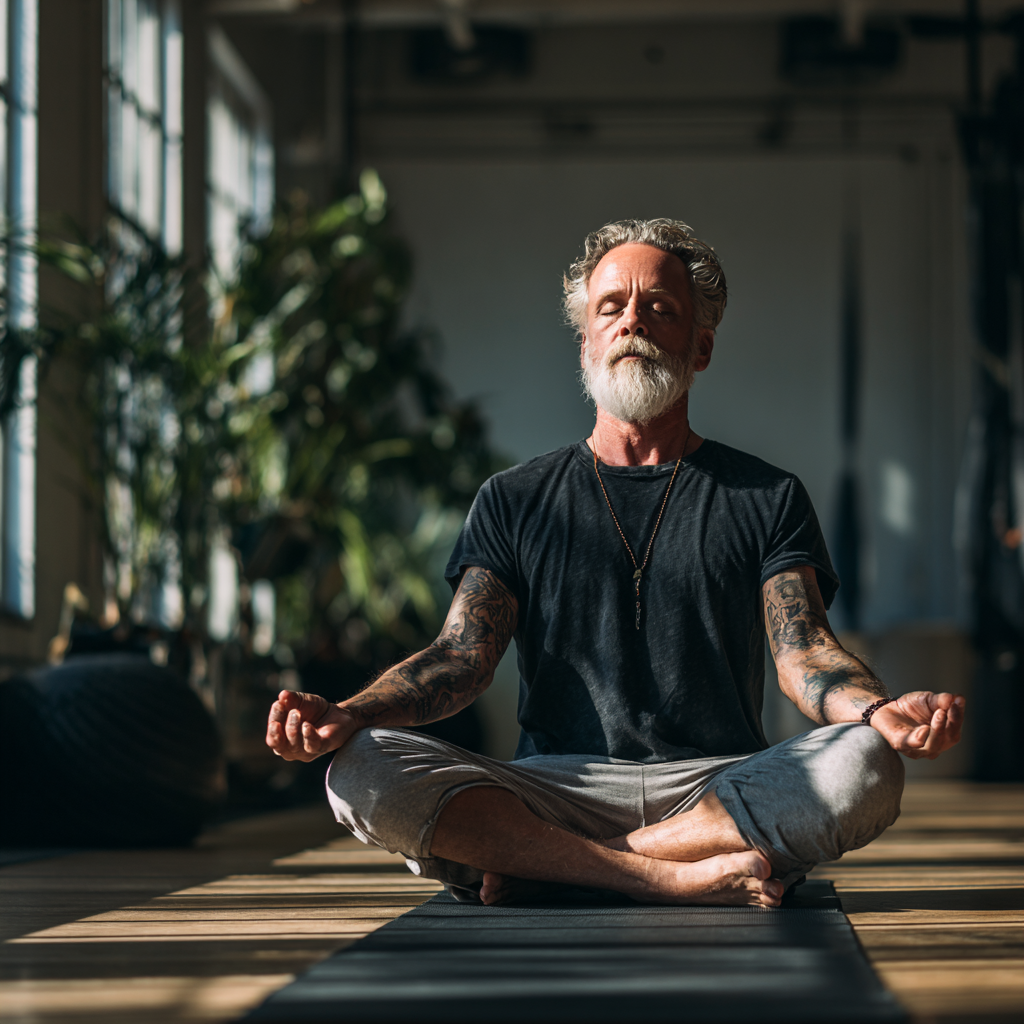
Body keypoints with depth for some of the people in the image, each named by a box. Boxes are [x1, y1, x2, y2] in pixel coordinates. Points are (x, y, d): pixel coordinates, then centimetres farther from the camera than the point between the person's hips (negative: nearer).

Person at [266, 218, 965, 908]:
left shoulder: (769, 499, 14)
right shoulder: (514, 501, 17)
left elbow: (805, 653, 1)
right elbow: (464, 654, 5)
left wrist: (878, 711, -24)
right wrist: (346, 717, -16)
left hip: (721, 788, 0)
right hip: (555, 788, 0)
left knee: (865, 767, -32)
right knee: (364, 770, -26)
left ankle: (545, 870, -25)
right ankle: (672, 877, -31)